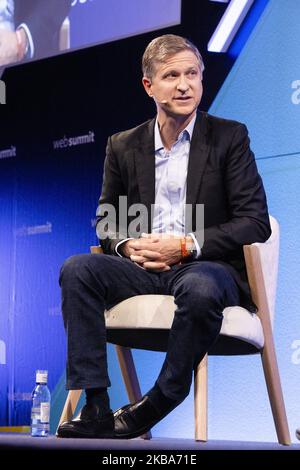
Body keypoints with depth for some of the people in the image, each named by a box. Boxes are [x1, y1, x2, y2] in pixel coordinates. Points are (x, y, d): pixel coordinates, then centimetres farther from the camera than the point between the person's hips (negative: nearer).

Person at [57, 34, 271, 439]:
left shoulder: (230, 137, 3)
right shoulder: (123, 146, 13)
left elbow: (256, 222, -4)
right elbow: (106, 219, 19)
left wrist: (186, 246, -16)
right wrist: (127, 245, -7)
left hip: (207, 267, -4)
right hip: (142, 269, 4)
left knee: (200, 289, -39)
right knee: (77, 270, -24)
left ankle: (154, 408, -21)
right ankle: (95, 408, -27)